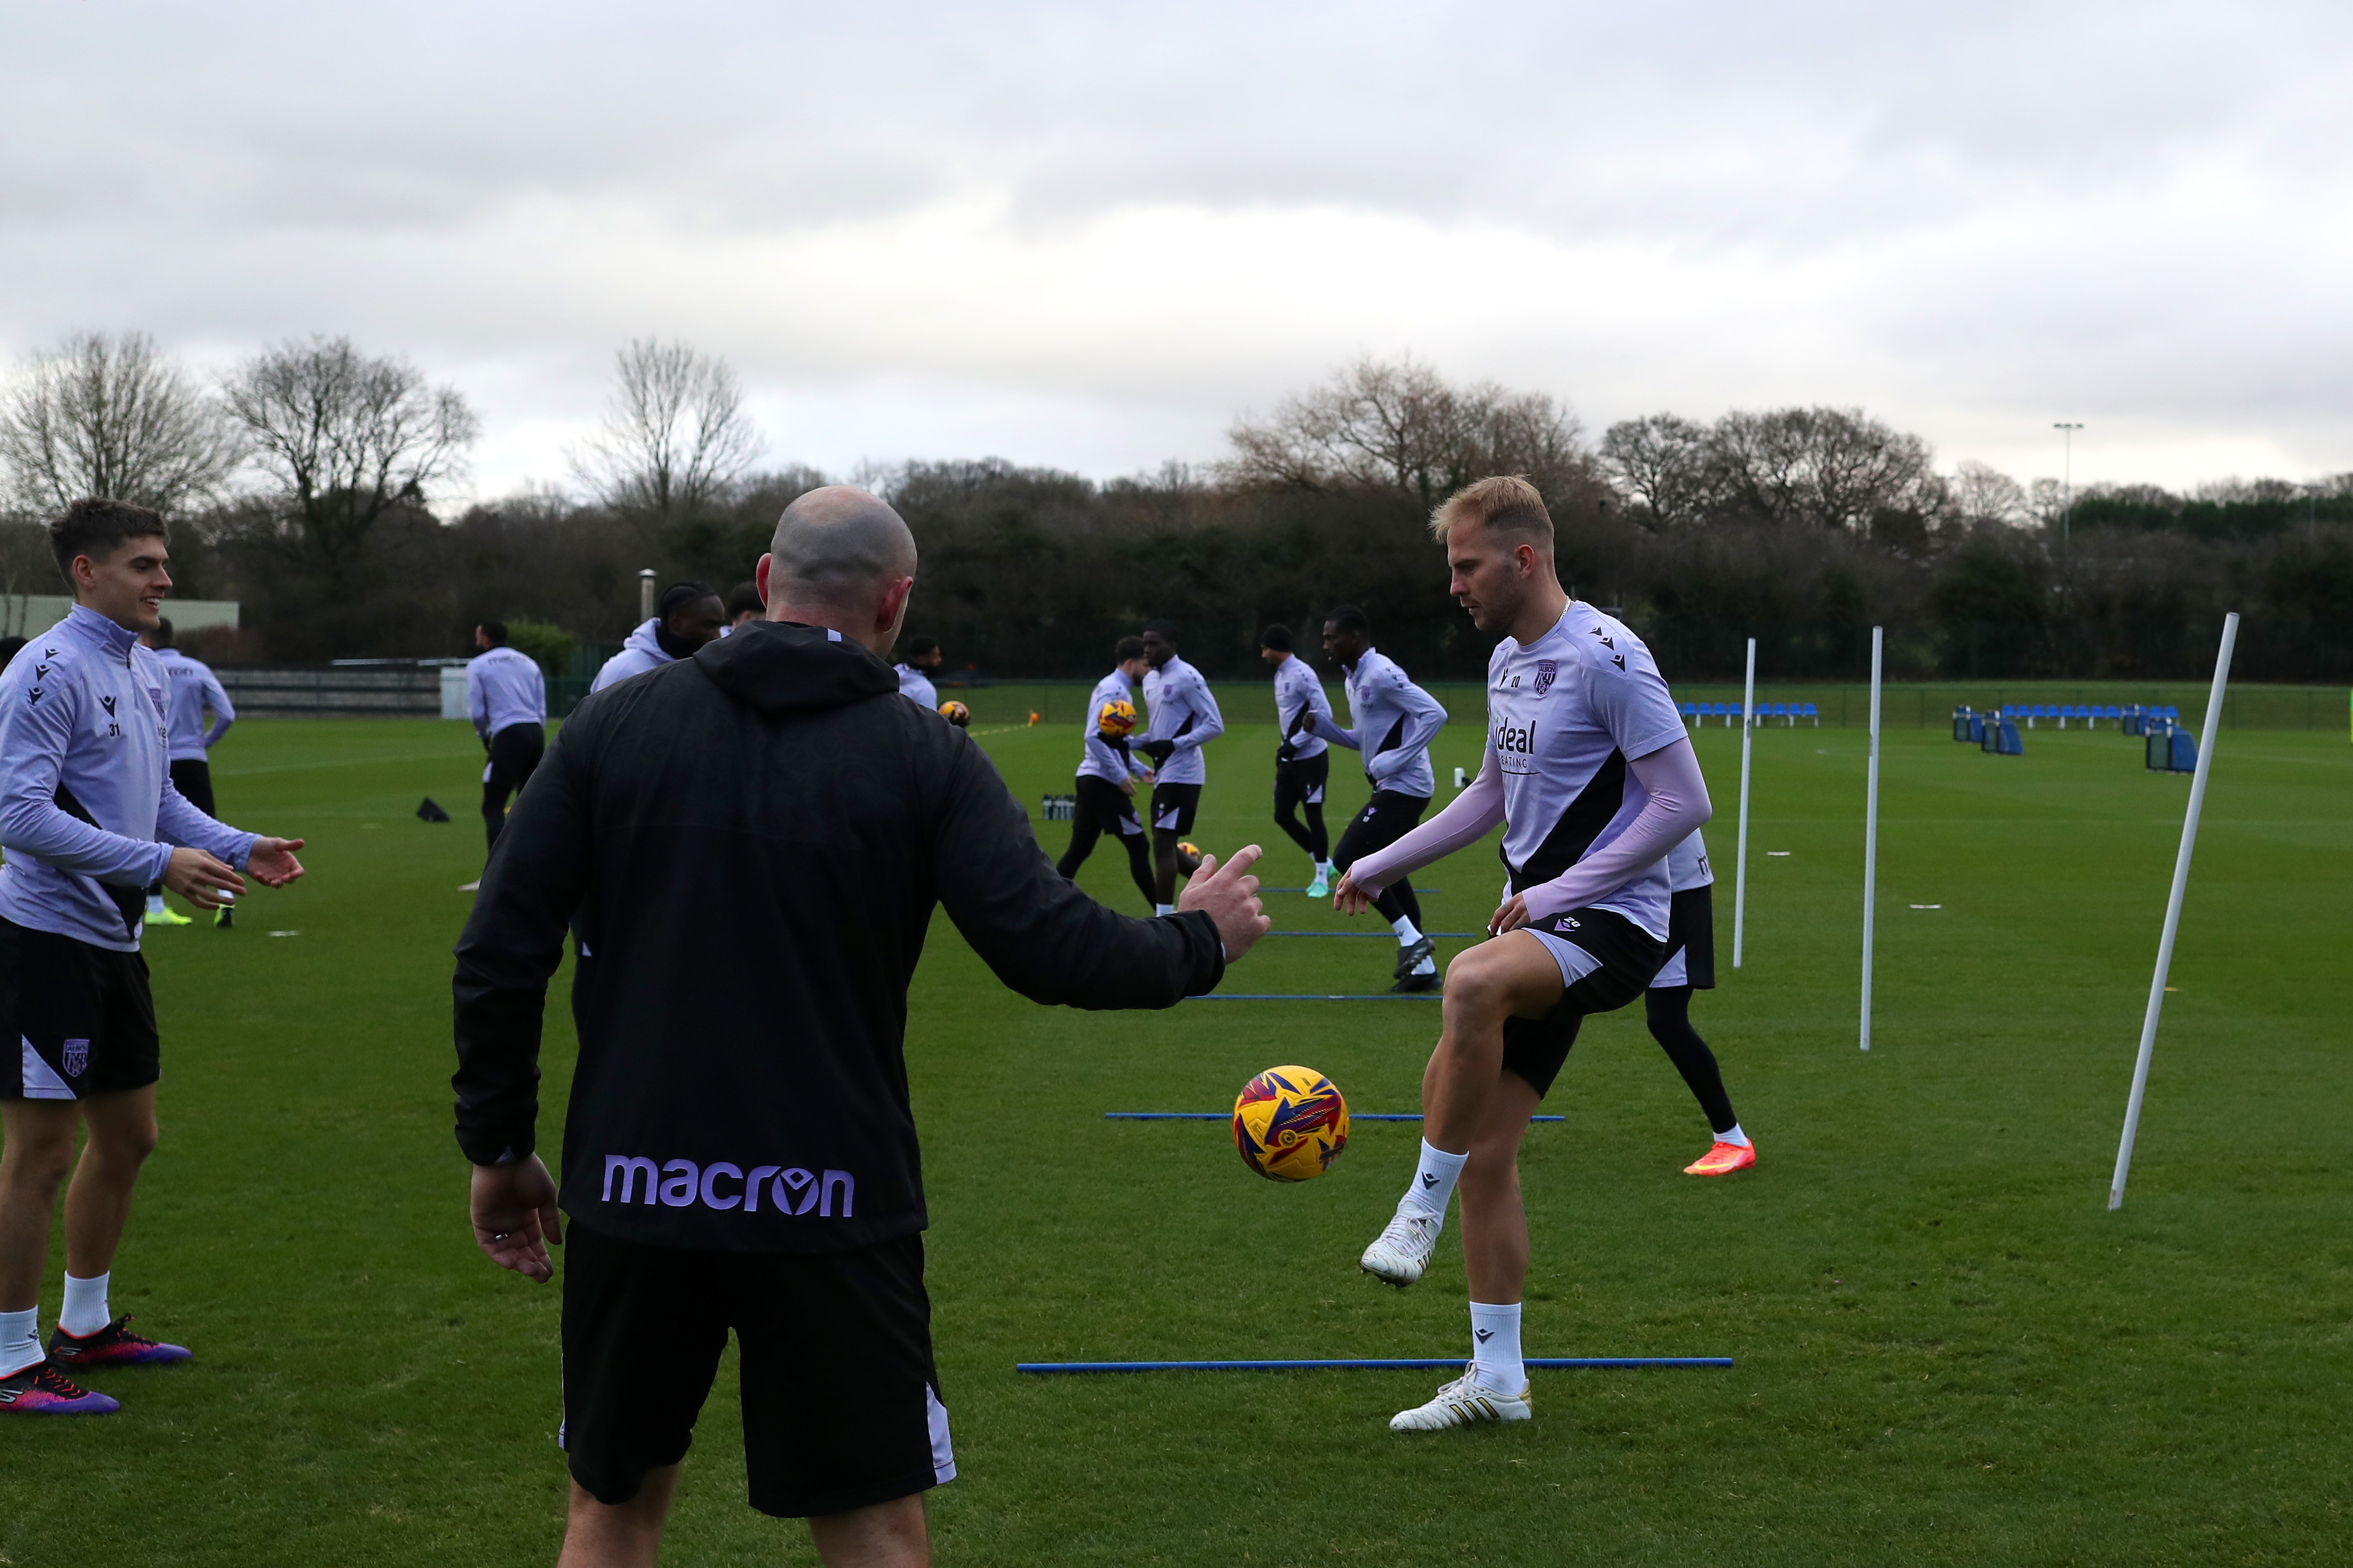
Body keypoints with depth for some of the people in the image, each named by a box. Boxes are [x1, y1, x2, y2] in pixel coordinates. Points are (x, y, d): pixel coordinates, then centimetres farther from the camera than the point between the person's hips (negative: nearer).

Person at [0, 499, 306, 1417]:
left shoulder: (146, 671, 12)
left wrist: (239, 849, 5)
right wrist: (158, 864, -25)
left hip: (112, 944, 9)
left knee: (127, 1136, 17)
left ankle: (86, 1324, 33)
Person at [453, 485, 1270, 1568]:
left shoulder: (614, 724, 1)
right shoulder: (925, 756, -5)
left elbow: (500, 952, -2)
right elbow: (1049, 950, -10)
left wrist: (499, 1148, 9)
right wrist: (1198, 941, 8)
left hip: (635, 1193, 2)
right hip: (833, 1203, -2)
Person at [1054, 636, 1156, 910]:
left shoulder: (1117, 689, 17)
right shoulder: (1114, 690, -14)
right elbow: (1094, 737, -23)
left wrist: (1139, 769, 16)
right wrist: (1121, 776, -20)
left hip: (1091, 779, 10)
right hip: (1103, 782, -10)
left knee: (1079, 850, 11)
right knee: (1138, 846, -2)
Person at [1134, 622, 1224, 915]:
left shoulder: (1187, 678, -13)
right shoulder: (1150, 679, 15)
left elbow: (1215, 725, -15)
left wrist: (1175, 744, -22)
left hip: (1181, 774, -10)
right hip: (1165, 773, 10)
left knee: (1163, 844, -12)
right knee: (1167, 846, 14)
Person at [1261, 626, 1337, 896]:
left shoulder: (1301, 675, -17)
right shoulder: (1280, 675, 11)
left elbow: (1324, 713, -22)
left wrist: (1295, 744, -20)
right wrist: (1284, 745, 15)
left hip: (1311, 758, -9)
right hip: (1289, 759, 9)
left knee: (1313, 816, -3)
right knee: (1283, 816, 8)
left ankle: (1322, 878, 9)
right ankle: (1325, 864, 21)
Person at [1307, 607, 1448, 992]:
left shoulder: (1382, 675, -17)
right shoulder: (1354, 680, 14)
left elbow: (1435, 714, -23)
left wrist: (1396, 760, -23)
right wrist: (1320, 726, 8)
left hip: (1404, 787, -10)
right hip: (1392, 788, 10)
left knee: (1348, 857, -11)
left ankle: (1411, 938, -5)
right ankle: (1423, 966, 17)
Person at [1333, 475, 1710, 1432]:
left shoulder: (1605, 656, -14)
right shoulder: (1508, 658, 14)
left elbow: (1684, 802, -18)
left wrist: (1557, 892, -19)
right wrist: (1381, 866, 25)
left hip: (1615, 921, -9)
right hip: (1541, 923, 9)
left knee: (1472, 982, -39)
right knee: (1486, 1157, 7)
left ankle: (1423, 1205, -22)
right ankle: (1496, 1379, 17)